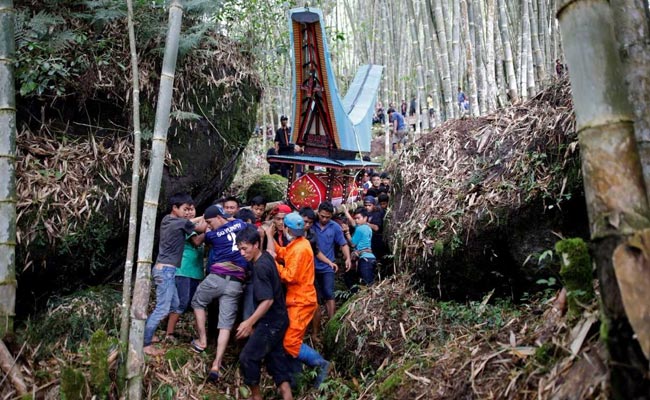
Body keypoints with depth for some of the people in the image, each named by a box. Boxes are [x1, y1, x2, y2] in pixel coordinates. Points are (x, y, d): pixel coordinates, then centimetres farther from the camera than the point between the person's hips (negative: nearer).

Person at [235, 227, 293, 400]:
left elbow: (267, 300, -28)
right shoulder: (266, 256, 2)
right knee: (276, 358, 14)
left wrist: (249, 322, -28)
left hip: (271, 322, -10)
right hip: (277, 320, 10)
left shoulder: (260, 267, -23)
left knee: (247, 357, -2)